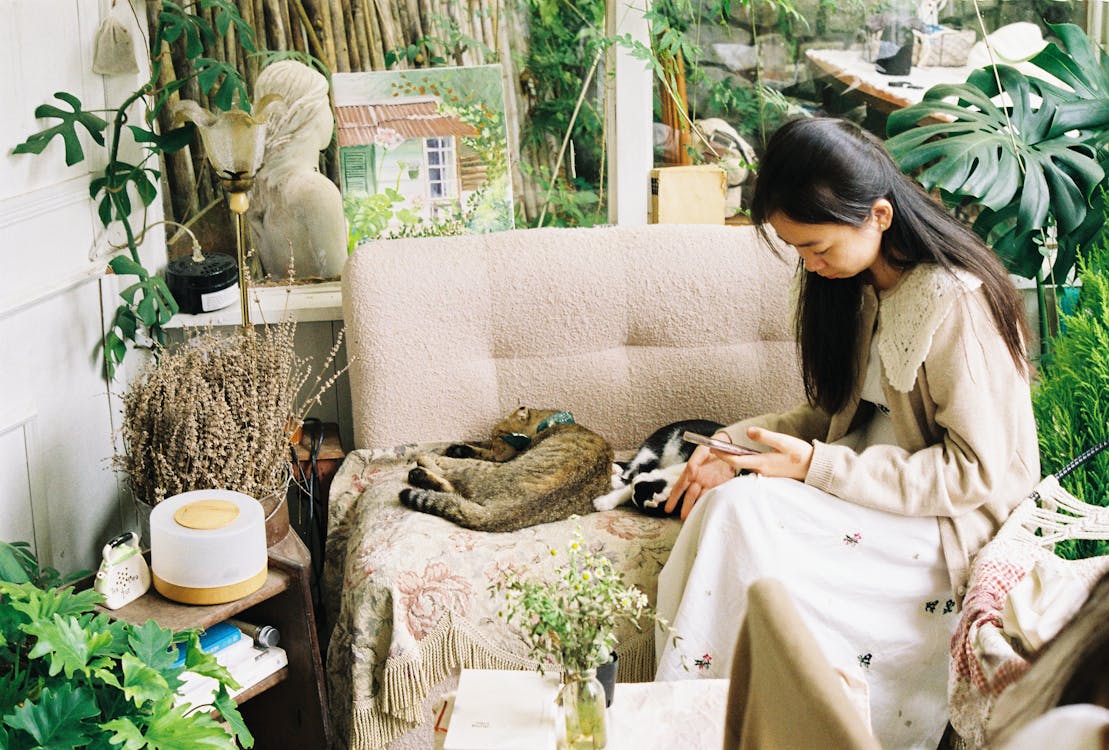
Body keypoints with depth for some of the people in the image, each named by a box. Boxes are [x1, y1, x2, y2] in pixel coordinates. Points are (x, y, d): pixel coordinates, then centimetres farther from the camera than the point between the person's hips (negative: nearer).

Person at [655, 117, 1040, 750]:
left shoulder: (953, 301, -21)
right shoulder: (863, 287, 6)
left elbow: (977, 470, -20)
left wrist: (817, 467, -22)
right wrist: (738, 447, -3)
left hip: (951, 527, -8)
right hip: (879, 481, 8)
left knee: (744, 507, -25)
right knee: (729, 498, -18)